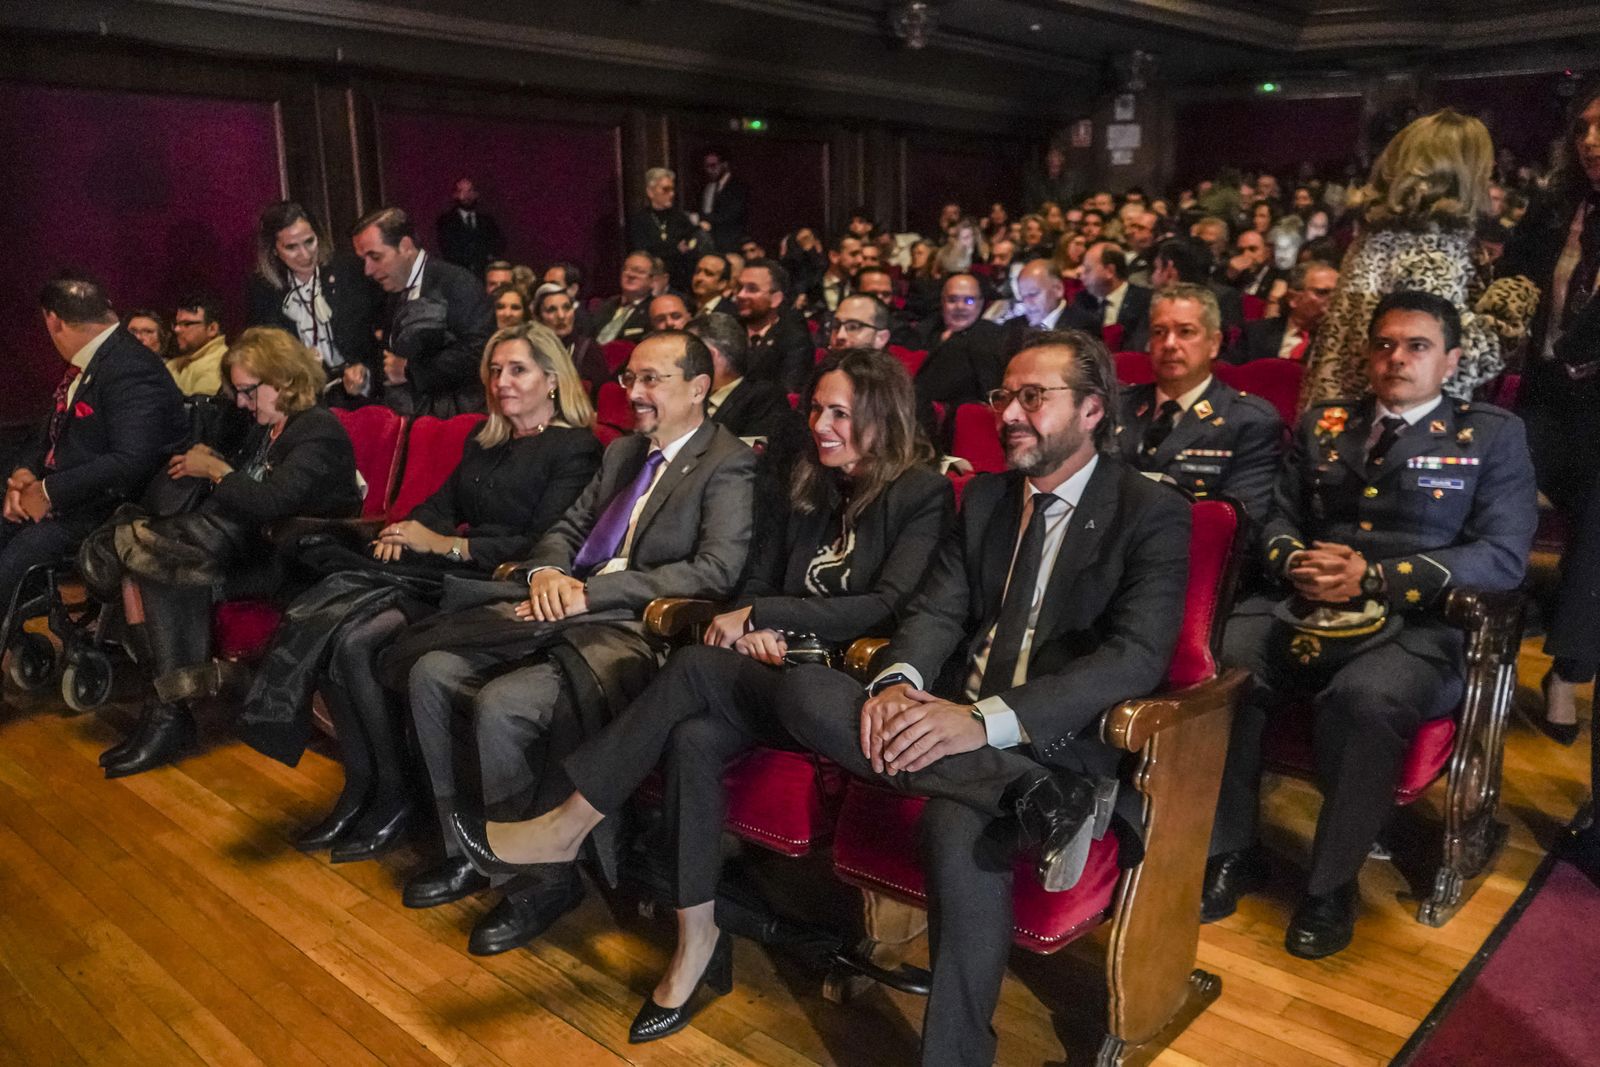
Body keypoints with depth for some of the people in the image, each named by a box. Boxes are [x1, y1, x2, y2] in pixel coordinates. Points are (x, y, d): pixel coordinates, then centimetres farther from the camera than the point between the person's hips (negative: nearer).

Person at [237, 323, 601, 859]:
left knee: (356, 640, -24)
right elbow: (442, 503, 20)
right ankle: (360, 788, -9)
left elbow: (546, 544, -13)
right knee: (327, 615, -18)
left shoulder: (576, 448, -4)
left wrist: (447, 545, -14)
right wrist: (408, 528, -4)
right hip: (450, 574, 7)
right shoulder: (482, 442, 22)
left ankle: (394, 800, -8)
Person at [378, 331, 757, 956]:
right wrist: (547, 572, -2)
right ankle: (465, 850, 7)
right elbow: (568, 528, 24)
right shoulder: (623, 451, 21)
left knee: (501, 704, -27)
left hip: (634, 634, -8)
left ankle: (544, 877, -5)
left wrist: (592, 591, -18)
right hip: (569, 610, 8)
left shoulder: (727, 465, -5)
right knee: (430, 670, -7)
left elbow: (716, 571, -18)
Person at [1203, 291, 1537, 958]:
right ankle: (1232, 853, -9)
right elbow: (1278, 520, 16)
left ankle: (1330, 888, -14)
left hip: (1418, 629, -3)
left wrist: (1375, 576, -15)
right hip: (1305, 612, 3)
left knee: (1363, 699, -36)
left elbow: (1503, 557, -3)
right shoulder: (1321, 426, 19)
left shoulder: (1493, 437, 8)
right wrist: (1292, 561, -9)